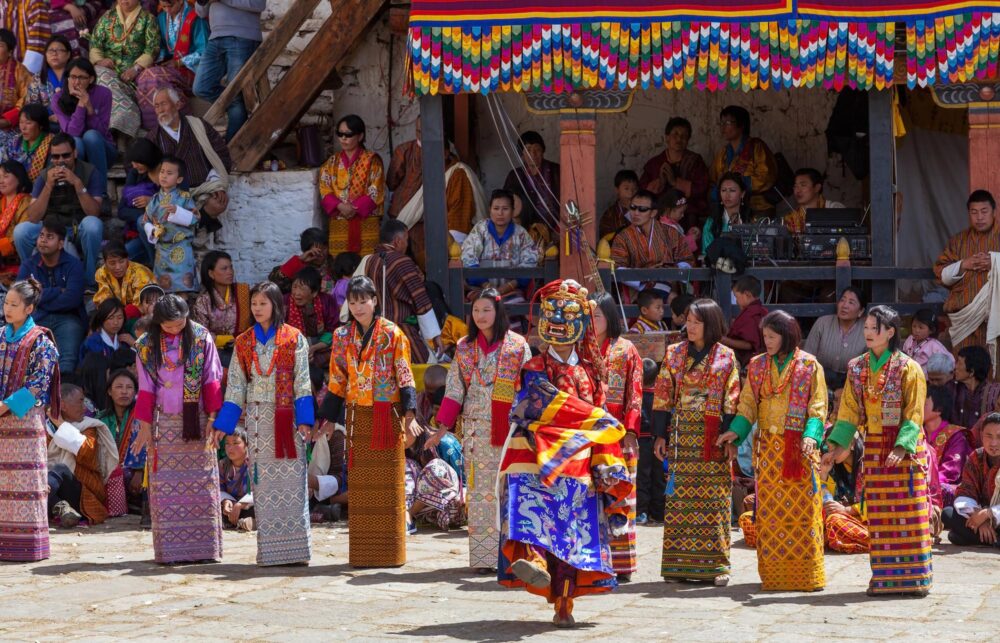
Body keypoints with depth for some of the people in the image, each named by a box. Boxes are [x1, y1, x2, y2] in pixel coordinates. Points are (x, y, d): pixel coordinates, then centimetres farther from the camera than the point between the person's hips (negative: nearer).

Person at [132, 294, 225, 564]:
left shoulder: (201, 337, 1)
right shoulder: (147, 345, 4)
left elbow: (212, 380, 2)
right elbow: (146, 388, 6)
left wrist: (213, 417, -4)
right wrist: (145, 426, 3)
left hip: (196, 422, -1)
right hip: (164, 424, 1)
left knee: (201, 485, -1)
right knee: (165, 488, -1)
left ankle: (203, 547, 2)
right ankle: (169, 549, 0)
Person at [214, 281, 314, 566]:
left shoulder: (294, 339, 3)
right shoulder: (244, 342, 11)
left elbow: (302, 382, -2)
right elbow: (236, 386, 11)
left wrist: (304, 420, -12)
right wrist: (223, 424, 4)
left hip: (286, 417, -3)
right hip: (257, 418, 3)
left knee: (291, 478, -7)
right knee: (263, 481, 1)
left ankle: (294, 549, -5)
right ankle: (268, 550, 3)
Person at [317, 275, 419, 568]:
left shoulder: (392, 334, -2)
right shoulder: (342, 336, 9)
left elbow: (405, 378, -4)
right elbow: (337, 380, 12)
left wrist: (409, 415, -13)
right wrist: (329, 419, 9)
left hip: (388, 416, -3)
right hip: (358, 416, 3)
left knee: (388, 483, -1)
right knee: (360, 485, 3)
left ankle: (390, 550, 5)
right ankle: (362, 551, 8)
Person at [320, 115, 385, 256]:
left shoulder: (372, 160, 3)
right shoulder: (332, 163, 13)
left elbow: (376, 192, -4)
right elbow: (325, 191, 6)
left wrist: (355, 208, -14)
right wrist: (340, 206, -12)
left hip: (367, 222, -3)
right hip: (339, 224, 3)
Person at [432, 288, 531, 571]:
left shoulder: (518, 346, 2)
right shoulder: (464, 348, 10)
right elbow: (454, 390, 10)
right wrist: (443, 428, 4)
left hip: (508, 429, -2)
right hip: (475, 429, 2)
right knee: (479, 490, -1)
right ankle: (483, 556, 1)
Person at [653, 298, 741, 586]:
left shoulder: (726, 357, 3)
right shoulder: (674, 354, 10)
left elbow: (731, 401, 0)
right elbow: (662, 396, 9)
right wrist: (661, 435, 3)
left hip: (712, 439, -2)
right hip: (680, 435, 2)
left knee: (714, 501, -3)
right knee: (679, 500, 1)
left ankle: (715, 564, 2)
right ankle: (678, 563, 5)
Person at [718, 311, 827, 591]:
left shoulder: (810, 366, 0)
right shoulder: (757, 365, 10)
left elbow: (817, 408, -4)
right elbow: (748, 405, 8)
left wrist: (811, 435, -21)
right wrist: (736, 431, -8)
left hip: (798, 448, -3)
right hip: (768, 447, 3)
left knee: (800, 507, -4)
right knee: (769, 509, 1)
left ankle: (805, 572, 1)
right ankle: (773, 574, 5)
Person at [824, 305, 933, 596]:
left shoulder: (908, 368, -7)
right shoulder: (857, 368, 8)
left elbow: (914, 415, -11)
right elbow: (849, 412, 8)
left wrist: (901, 447, -23)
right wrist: (837, 446, -2)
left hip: (906, 449, -4)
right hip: (874, 449, 4)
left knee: (908, 512, -3)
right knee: (879, 516, 5)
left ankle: (913, 577, 1)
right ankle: (884, 577, 9)